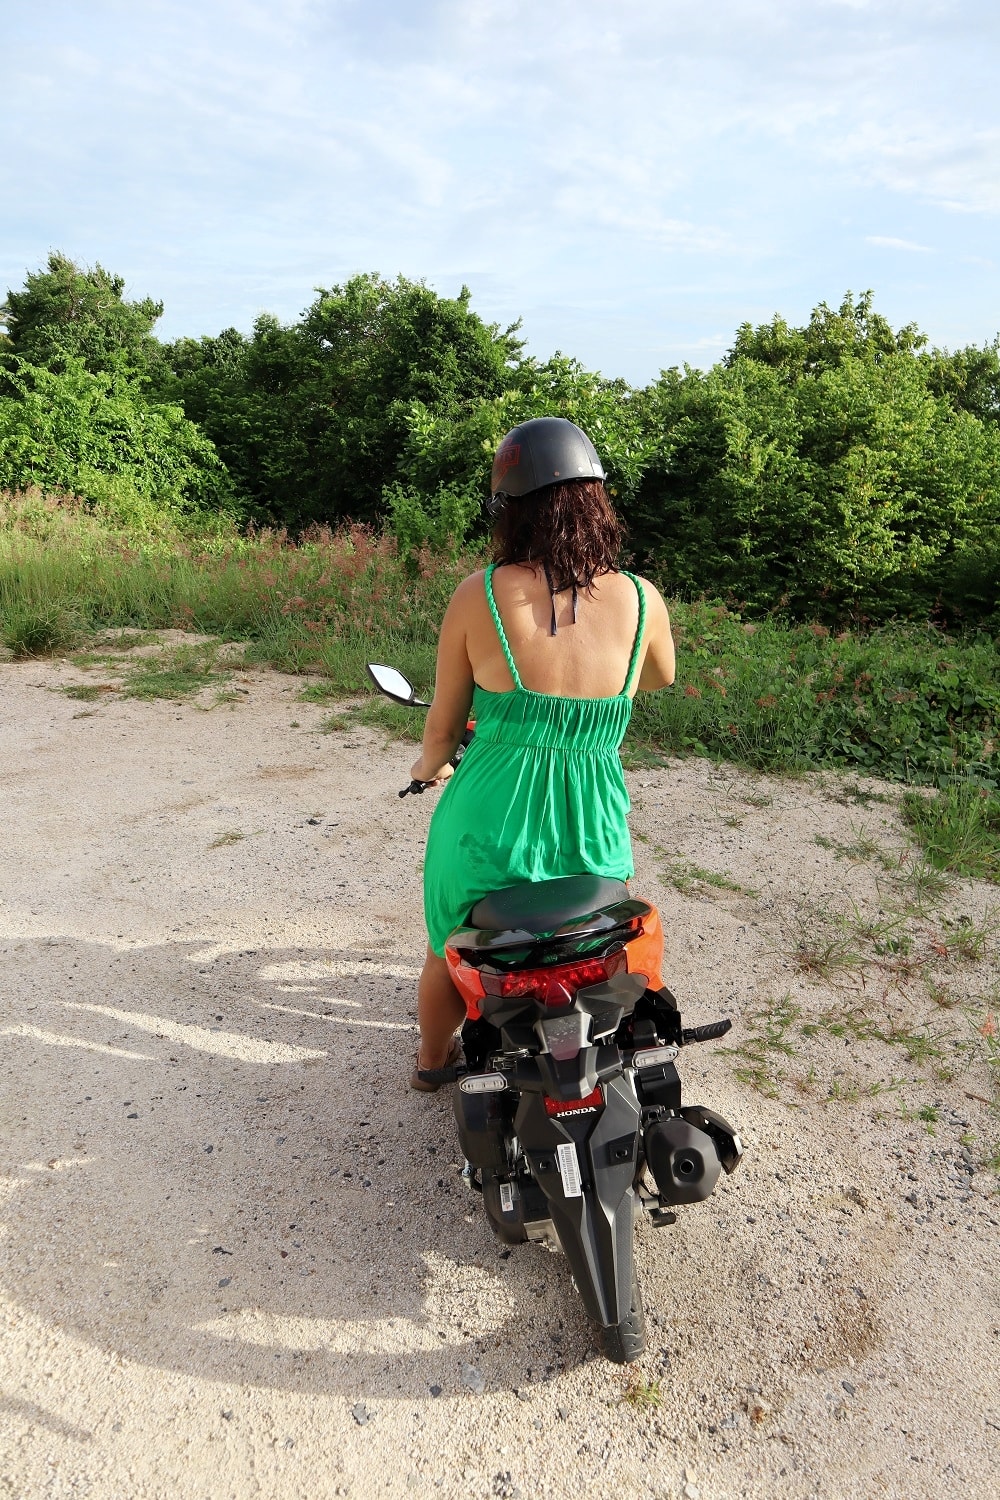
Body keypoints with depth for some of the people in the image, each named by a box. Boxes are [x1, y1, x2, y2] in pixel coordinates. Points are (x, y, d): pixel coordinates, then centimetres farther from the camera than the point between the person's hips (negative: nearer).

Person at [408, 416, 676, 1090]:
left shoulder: (477, 595, -13)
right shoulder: (641, 599, -8)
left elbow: (444, 726, -1)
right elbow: (662, 678, 15)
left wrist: (429, 765, 22)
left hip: (488, 826, -1)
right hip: (594, 840, 1)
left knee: (450, 949, 30)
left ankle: (434, 1058, 55)